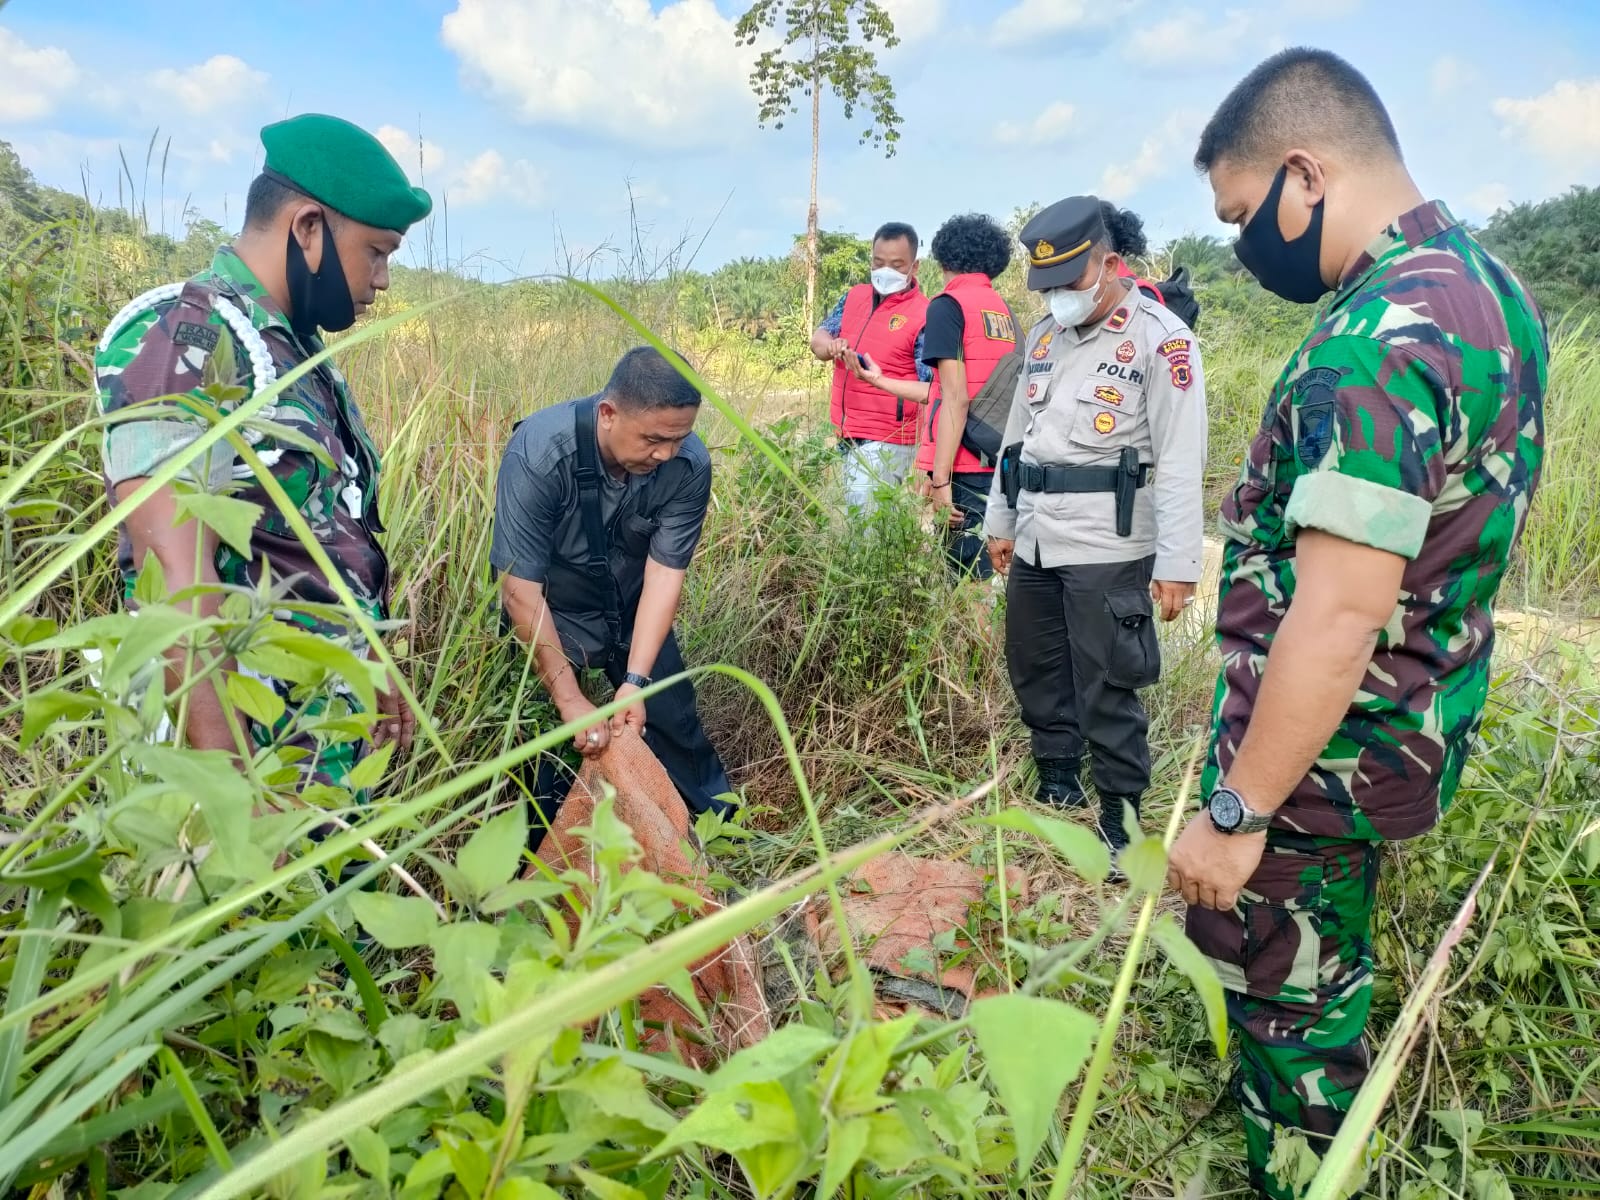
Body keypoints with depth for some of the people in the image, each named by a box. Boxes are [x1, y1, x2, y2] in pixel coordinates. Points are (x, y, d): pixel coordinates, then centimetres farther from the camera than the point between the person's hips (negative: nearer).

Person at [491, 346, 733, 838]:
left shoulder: (689, 465, -24)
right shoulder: (538, 453, -33)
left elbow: (665, 571, -20)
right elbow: (520, 589, -31)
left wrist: (636, 680, -27)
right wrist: (571, 700, -31)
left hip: (633, 610, 3)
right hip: (552, 612, -3)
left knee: (674, 719, 7)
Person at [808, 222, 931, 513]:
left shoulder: (924, 315, -11)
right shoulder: (854, 296, 10)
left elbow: (931, 390, -17)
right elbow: (817, 338, 5)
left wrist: (879, 381, -32)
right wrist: (831, 345, -19)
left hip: (884, 443, -7)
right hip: (848, 436, 7)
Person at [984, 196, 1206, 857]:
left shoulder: (1160, 339, -10)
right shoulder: (1045, 334, 13)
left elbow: (1181, 462, -14)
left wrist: (1177, 564, -18)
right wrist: (1001, 522, 21)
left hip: (1107, 548, -7)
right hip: (1035, 541, 8)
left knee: (1106, 689, -3)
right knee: (1034, 669, 17)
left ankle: (1120, 816, 13)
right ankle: (1057, 784, 36)